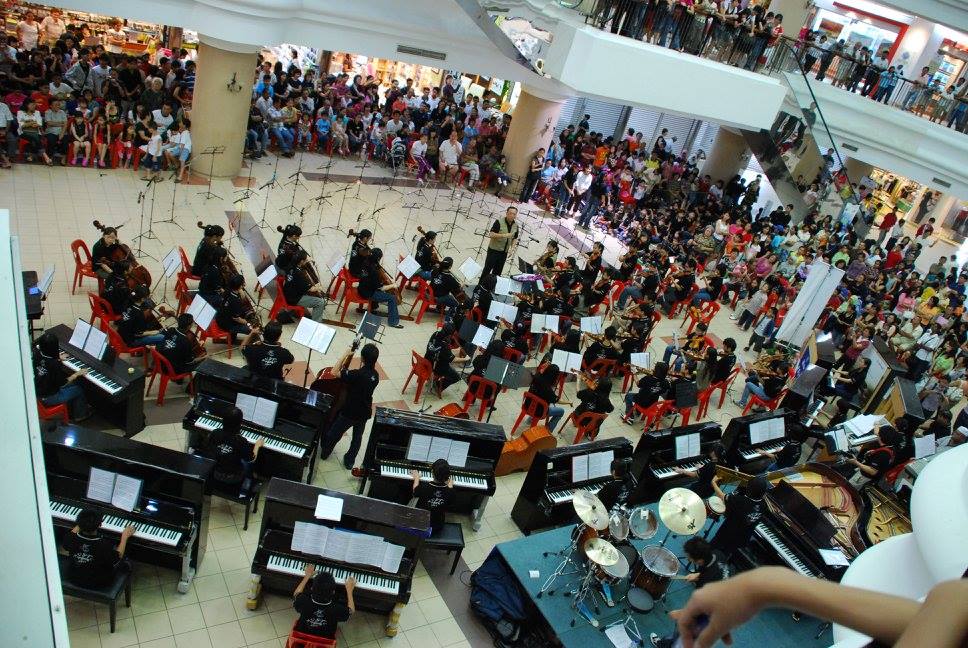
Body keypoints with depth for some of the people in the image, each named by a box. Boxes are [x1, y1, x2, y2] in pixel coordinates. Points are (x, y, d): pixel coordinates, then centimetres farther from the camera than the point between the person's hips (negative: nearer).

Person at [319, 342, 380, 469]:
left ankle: (324, 452, 44)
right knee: (357, 437, 25)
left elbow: (335, 372, -27)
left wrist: (345, 354, -21)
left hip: (349, 412, -5)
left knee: (334, 432, 21)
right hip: (364, 413, 5)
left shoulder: (357, 374, -31)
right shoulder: (375, 375, -9)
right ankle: (349, 461, 40)